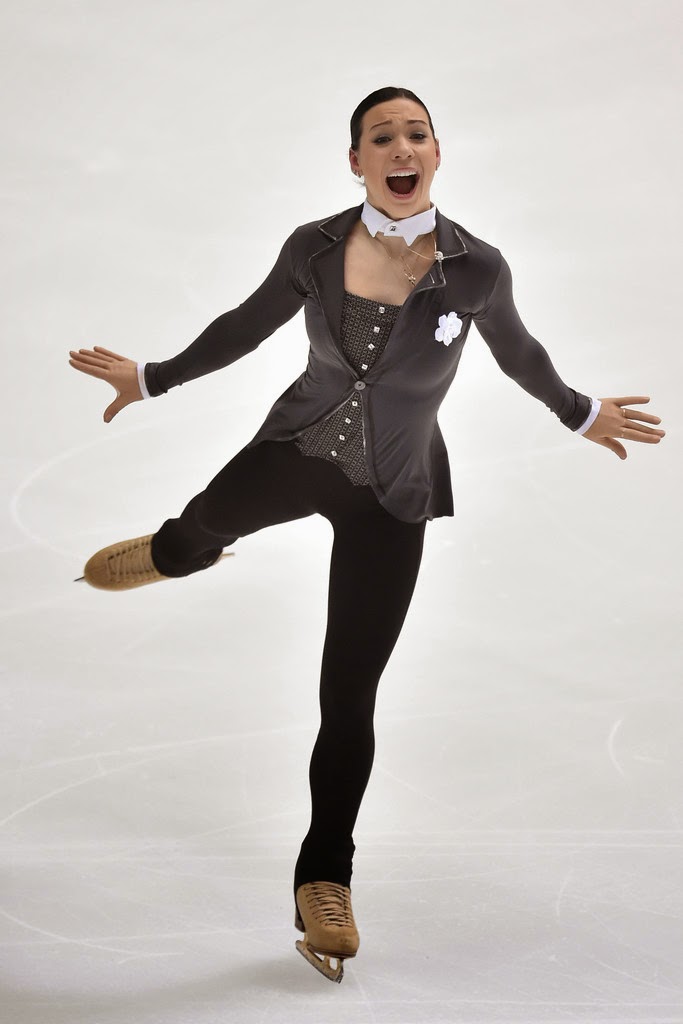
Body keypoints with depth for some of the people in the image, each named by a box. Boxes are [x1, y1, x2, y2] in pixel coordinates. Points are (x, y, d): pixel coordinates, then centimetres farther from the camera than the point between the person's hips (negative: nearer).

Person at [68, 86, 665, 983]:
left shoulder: (477, 268, -18)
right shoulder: (313, 248, -13)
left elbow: (516, 351, 3)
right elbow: (245, 327, 5)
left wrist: (581, 414, 17)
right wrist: (152, 379, 14)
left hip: (390, 493, -2)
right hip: (299, 449, 2)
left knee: (349, 697, 1)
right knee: (206, 519, 29)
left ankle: (325, 882, 18)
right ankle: (171, 556, 72)